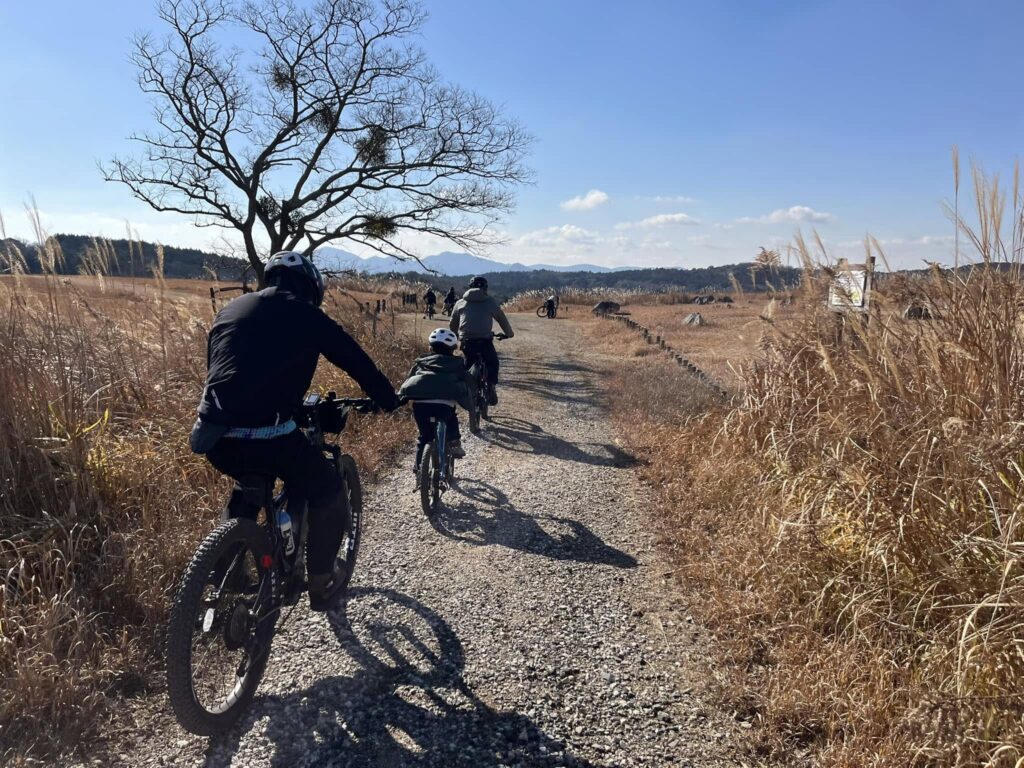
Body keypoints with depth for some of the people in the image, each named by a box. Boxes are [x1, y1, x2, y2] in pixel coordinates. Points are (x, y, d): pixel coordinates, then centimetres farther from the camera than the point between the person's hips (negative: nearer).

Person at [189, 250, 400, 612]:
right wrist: (390, 400, 29)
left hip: (213, 433, 6)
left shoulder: (231, 309, 21)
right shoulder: (308, 316, 7)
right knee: (328, 494, 18)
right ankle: (321, 586, 25)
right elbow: (358, 362, 13)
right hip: (267, 435, -6)